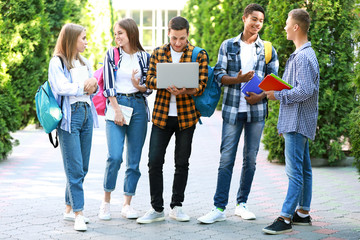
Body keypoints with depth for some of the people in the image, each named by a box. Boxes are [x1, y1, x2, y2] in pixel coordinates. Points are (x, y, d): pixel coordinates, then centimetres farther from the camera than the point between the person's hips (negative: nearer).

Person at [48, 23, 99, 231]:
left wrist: (93, 85, -6)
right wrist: (84, 86, -7)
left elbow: (94, 89, 16)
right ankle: (78, 213, -8)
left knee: (83, 167, 8)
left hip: (86, 113, 7)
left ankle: (70, 208, 17)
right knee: (74, 168, -9)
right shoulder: (57, 62, -3)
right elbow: (61, 87, -15)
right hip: (69, 116, -7)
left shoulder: (84, 63, 20)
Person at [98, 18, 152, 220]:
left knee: (134, 159, 2)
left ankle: (127, 204, 10)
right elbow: (109, 85, 0)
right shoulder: (112, 54, 6)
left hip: (139, 107, 2)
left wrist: (139, 86, -13)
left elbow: (149, 88, 9)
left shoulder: (144, 57, 8)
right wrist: (117, 110, -9)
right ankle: (106, 200, 2)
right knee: (115, 156, -14)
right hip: (116, 105, -2)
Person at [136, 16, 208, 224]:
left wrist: (183, 90, -29)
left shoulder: (199, 55, -1)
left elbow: (201, 86, -8)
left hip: (186, 116, -1)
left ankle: (177, 206, 20)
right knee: (155, 161, -4)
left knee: (182, 163, 7)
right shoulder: (158, 53, 7)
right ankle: (157, 209, 6)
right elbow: (150, 81, 2)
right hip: (162, 115, 2)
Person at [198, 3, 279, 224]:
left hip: (257, 110, 2)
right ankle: (219, 208, -4)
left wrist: (260, 96, -10)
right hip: (233, 109, -1)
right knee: (226, 158, -5)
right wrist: (238, 79, -16)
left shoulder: (268, 50, 8)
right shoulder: (228, 46, 6)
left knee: (250, 159, 7)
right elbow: (219, 75, 2)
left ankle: (242, 204, 18)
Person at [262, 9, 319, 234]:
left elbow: (305, 91, -24)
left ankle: (285, 218, -10)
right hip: (298, 121, 11)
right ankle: (303, 213, 22)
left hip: (298, 121, -11)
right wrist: (277, 89, 11)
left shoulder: (303, 57, -17)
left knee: (295, 171, -10)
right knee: (304, 169, 14)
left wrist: (278, 95, -14)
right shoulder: (303, 54, 16)